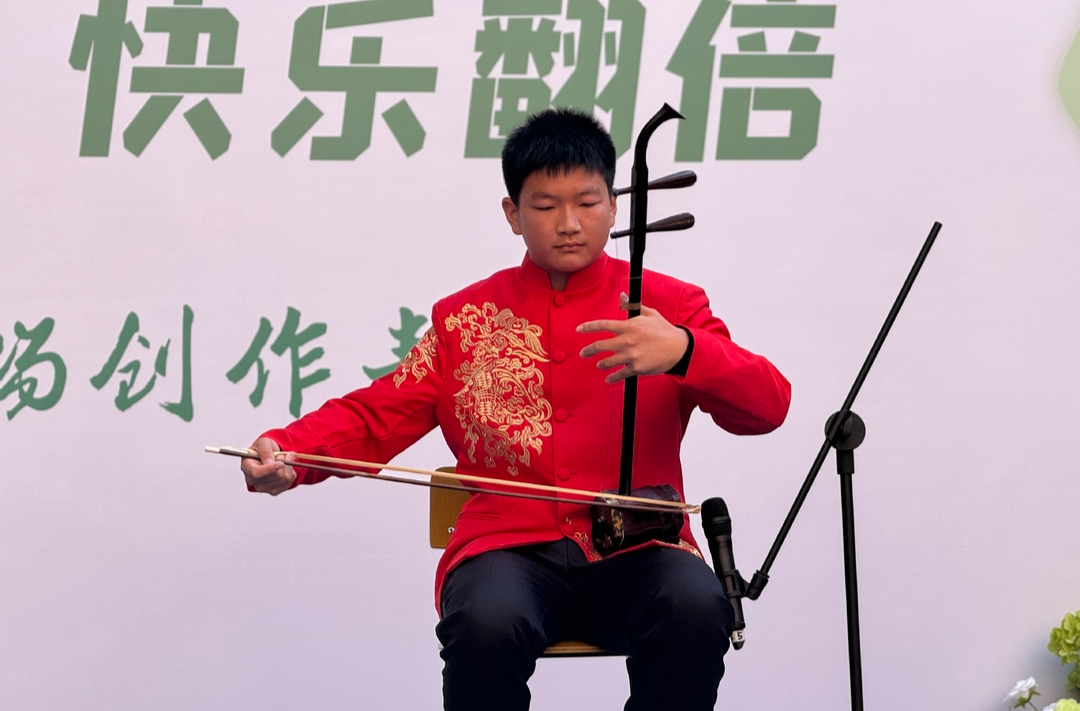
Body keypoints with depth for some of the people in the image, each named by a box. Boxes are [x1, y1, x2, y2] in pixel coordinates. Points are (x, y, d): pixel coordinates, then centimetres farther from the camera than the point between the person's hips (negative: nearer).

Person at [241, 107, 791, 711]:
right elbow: (376, 416, 12)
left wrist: (682, 352, -21)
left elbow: (768, 407, 0)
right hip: (509, 549, 0)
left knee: (696, 607, -34)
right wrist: (288, 452, -9)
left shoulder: (669, 306, 12)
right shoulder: (466, 319, 17)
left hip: (636, 551, 0)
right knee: (485, 622, -34)